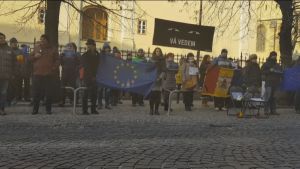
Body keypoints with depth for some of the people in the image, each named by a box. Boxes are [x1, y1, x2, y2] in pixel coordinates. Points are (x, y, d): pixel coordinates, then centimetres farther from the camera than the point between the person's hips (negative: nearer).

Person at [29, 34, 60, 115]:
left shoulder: (53, 49, 8)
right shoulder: (36, 47, 13)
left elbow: (57, 60, 6)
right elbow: (30, 58, 17)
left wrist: (54, 68, -9)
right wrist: (35, 56, -4)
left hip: (49, 74, -1)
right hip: (37, 74, 2)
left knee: (49, 93, 1)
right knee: (36, 93, 1)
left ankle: (48, 109, 10)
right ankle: (35, 109, 10)